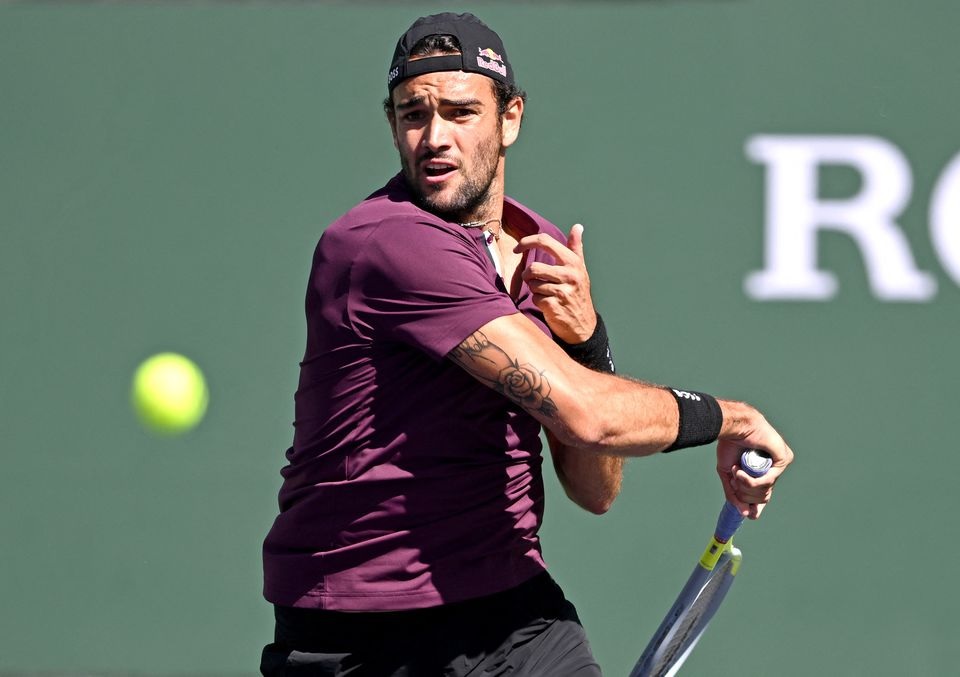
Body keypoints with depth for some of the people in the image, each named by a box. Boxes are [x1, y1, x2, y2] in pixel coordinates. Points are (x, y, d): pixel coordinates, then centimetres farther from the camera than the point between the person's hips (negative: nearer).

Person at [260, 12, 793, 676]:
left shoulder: (547, 255, 8)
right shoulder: (386, 243, -18)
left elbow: (595, 491, 7)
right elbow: (585, 414, -23)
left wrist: (586, 339, -8)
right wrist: (729, 420, -8)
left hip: (514, 614, 5)